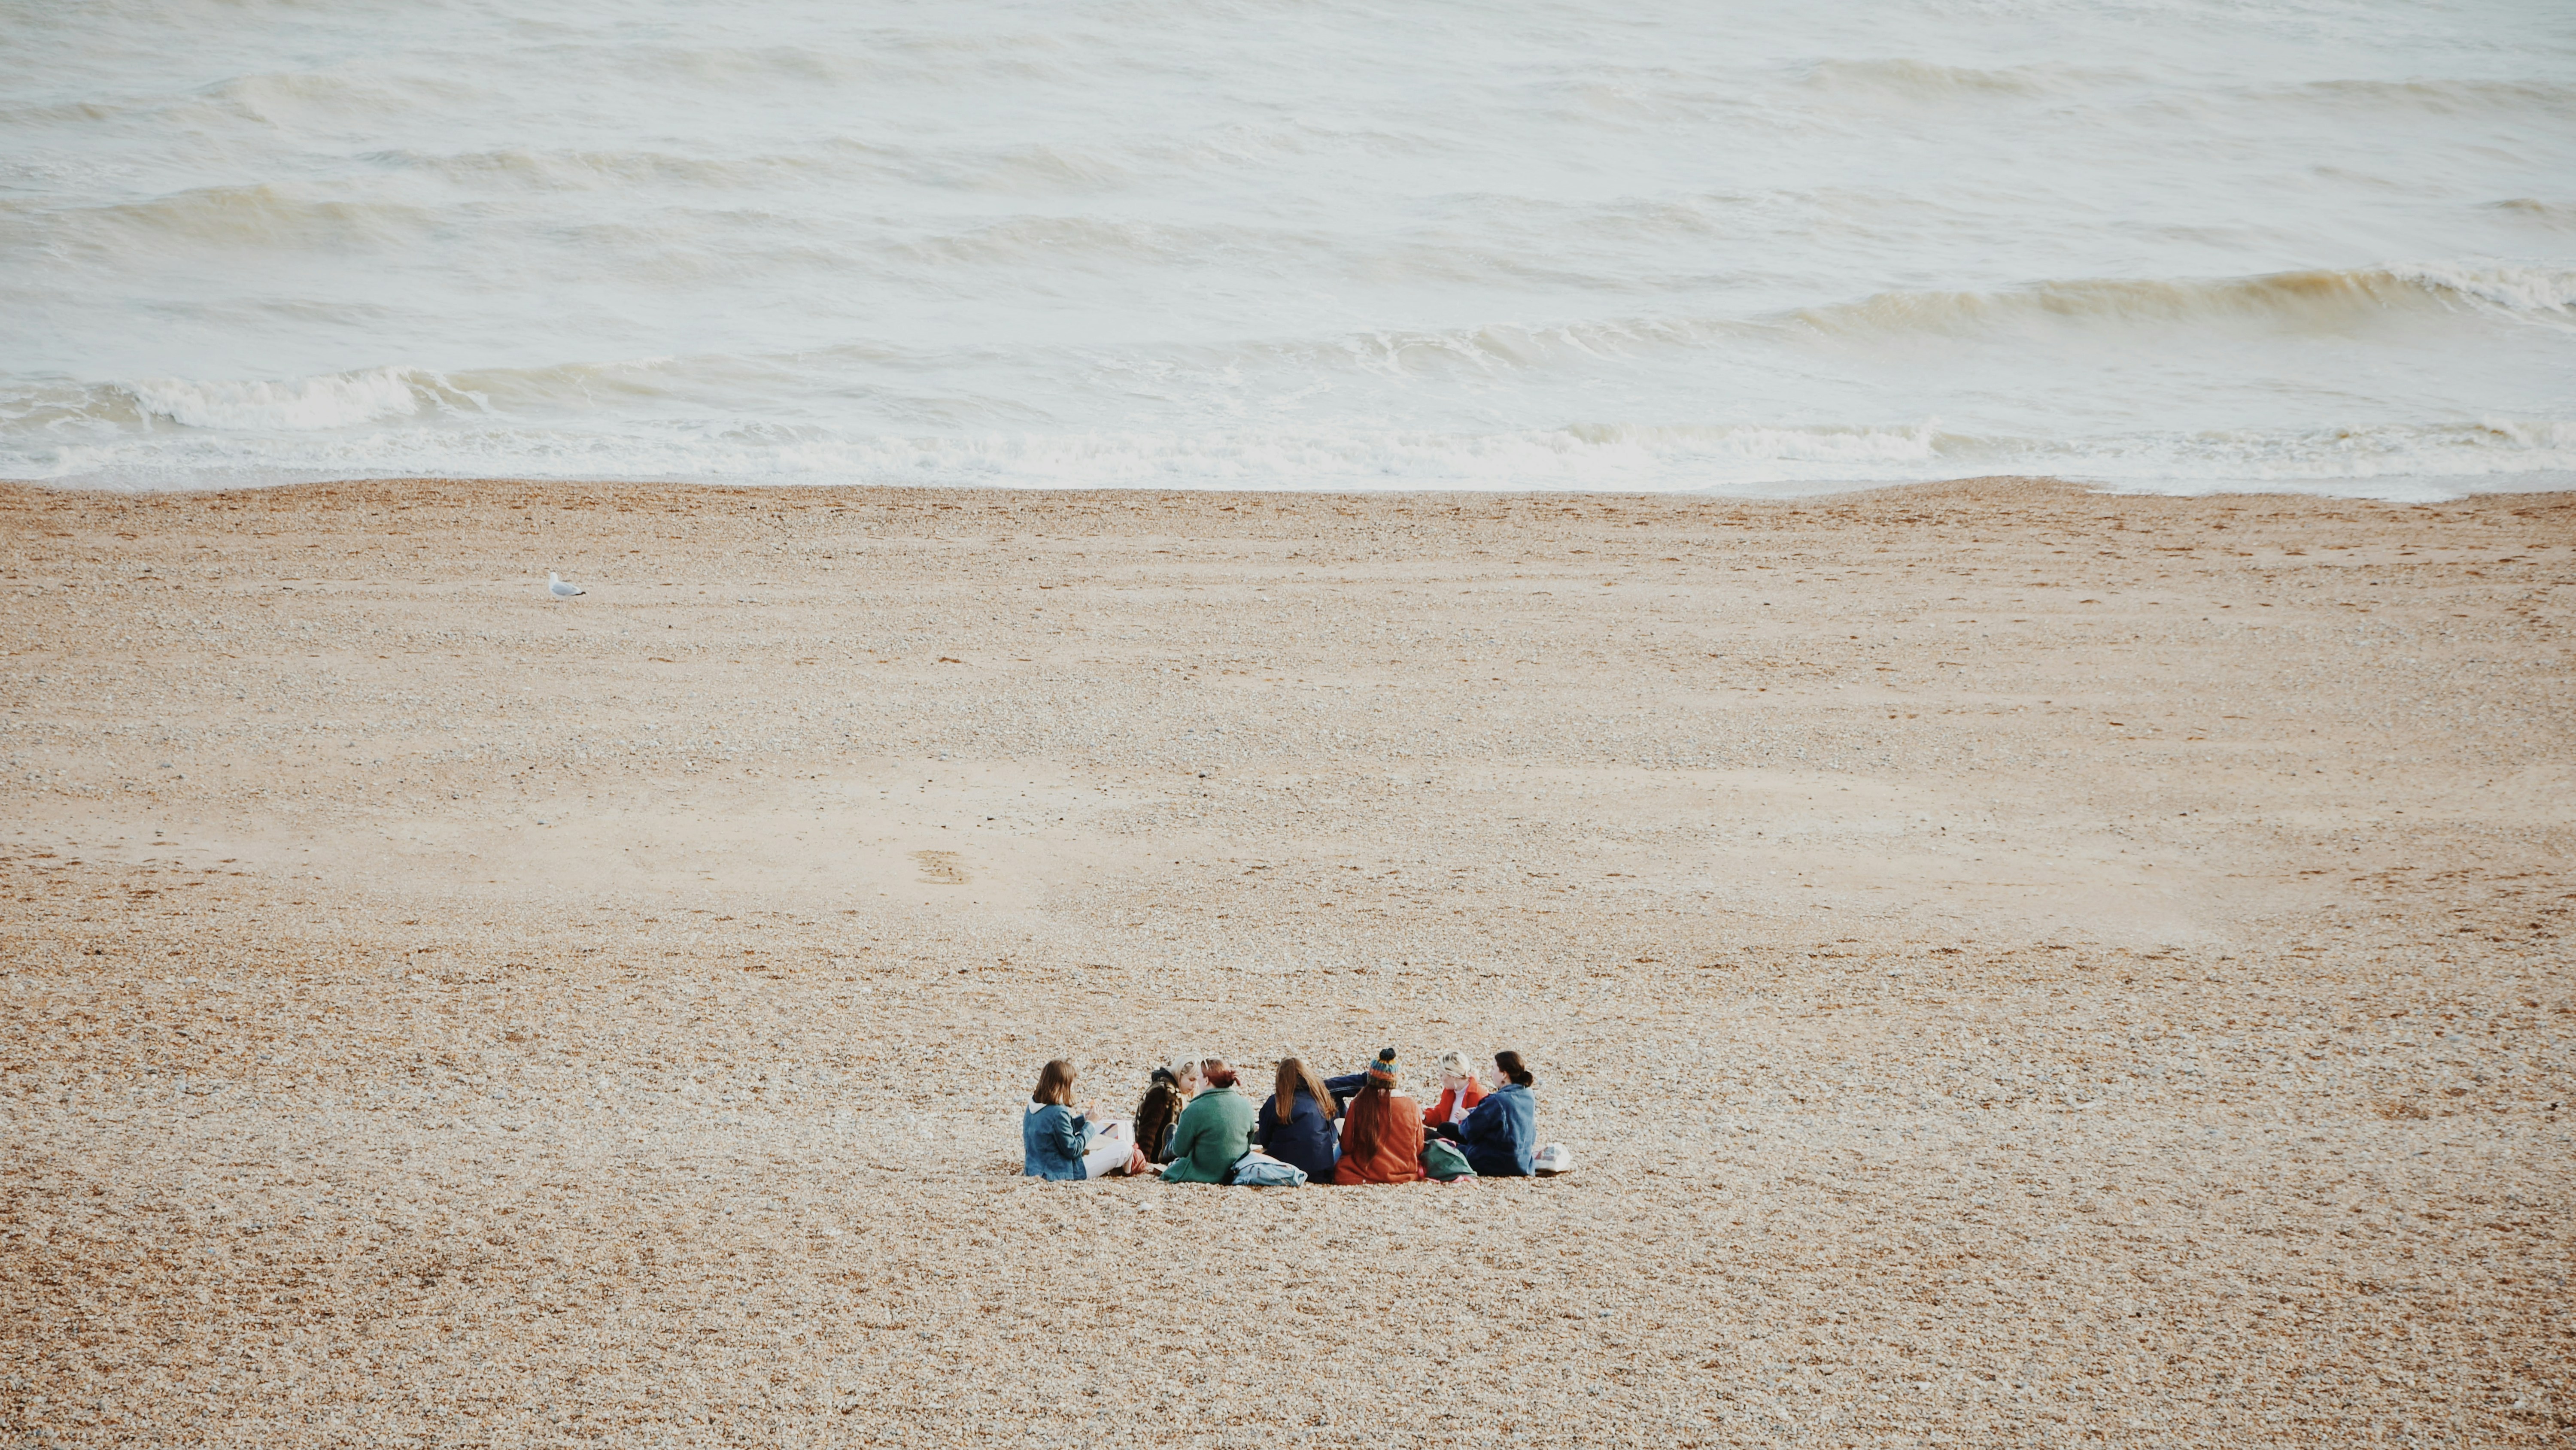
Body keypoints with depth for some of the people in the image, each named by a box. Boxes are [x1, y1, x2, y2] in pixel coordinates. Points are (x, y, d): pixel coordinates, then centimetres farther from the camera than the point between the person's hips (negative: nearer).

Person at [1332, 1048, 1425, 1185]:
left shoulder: (1358, 1105, -12)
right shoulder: (1413, 1107, -9)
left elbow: (1346, 1147, -2)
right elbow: (1419, 1149, 4)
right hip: (1406, 1173, 2)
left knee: (1340, 1168, 25)